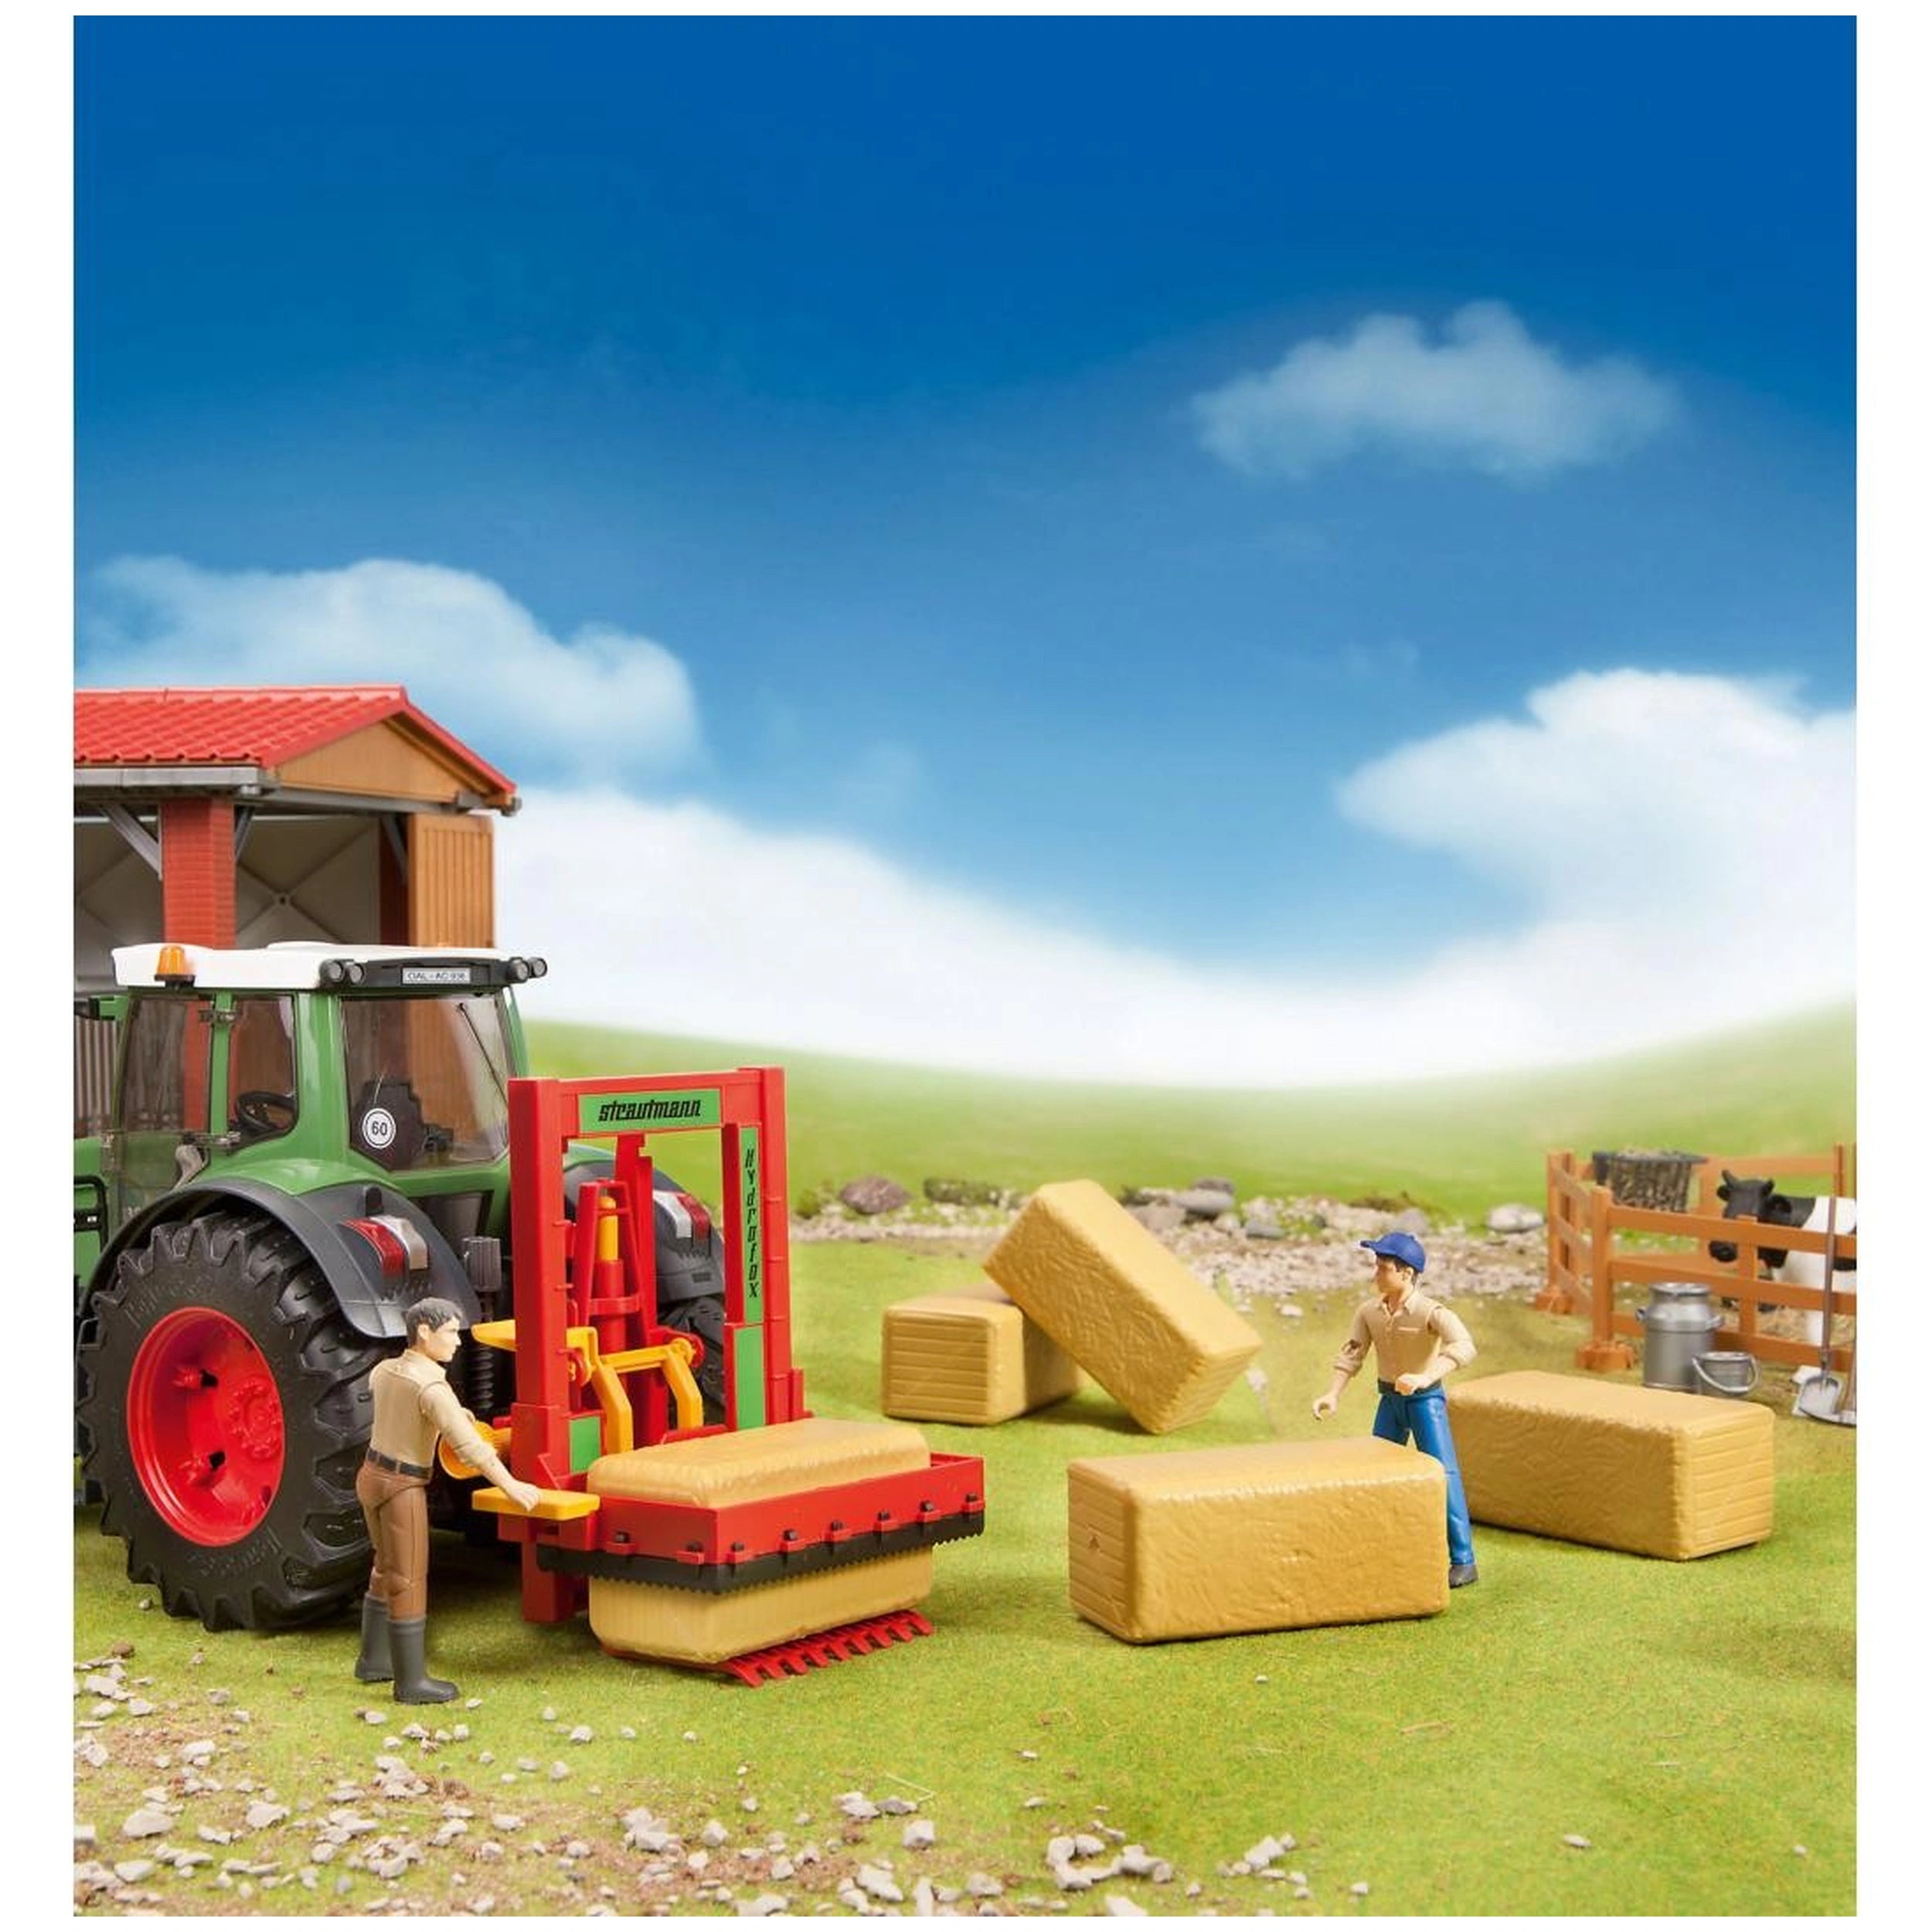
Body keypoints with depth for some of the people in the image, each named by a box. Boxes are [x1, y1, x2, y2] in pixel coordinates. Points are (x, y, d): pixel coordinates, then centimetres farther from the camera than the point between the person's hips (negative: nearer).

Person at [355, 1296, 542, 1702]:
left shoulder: (383, 1370, 2)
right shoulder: (432, 1387, -24)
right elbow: (469, 1445, -29)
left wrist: (448, 1412, 24)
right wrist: (511, 1486, -25)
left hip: (371, 1475, 9)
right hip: (401, 1489, -9)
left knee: (387, 1571, 22)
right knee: (408, 1583, 1)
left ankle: (373, 1661, 32)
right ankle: (410, 1682, 8)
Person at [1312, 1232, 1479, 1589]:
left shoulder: (1432, 1313, -24)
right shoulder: (1369, 1311, -5)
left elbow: (1464, 1348, -38)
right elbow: (1352, 1354, -2)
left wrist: (1424, 1378, -50)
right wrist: (1332, 1395, -14)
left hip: (1426, 1399, -6)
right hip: (1390, 1399, 6)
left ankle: (1463, 1561, -4)